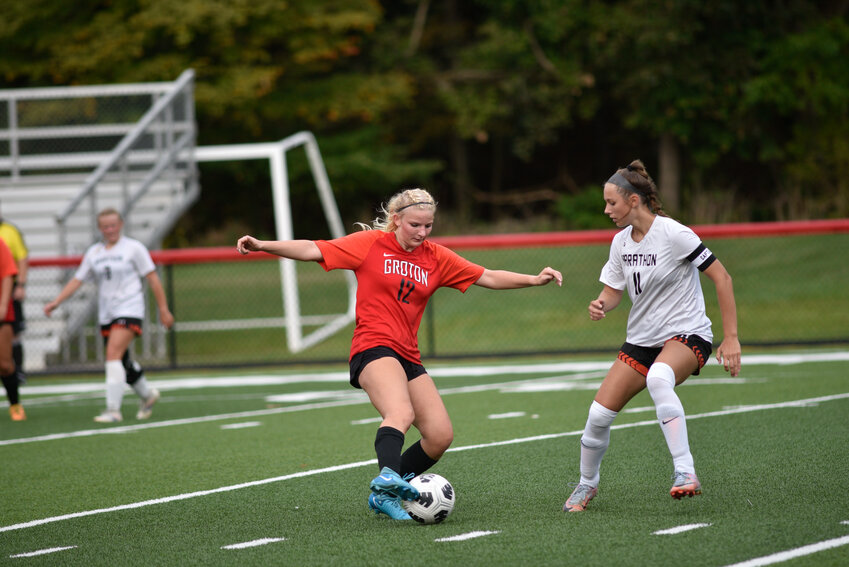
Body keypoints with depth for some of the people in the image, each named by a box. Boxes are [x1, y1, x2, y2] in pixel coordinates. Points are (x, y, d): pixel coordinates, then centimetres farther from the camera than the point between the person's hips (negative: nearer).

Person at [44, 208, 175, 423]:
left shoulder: (133, 248, -2)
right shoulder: (94, 252, 10)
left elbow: (153, 278, -1)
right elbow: (77, 280, 10)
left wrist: (163, 309, -2)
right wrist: (56, 302, -1)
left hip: (129, 310, -6)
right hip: (106, 314, 6)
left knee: (113, 355, -20)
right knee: (122, 361, 10)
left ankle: (113, 409, -22)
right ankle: (147, 394, 35)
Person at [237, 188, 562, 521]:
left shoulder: (437, 258, 13)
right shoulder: (370, 244, 1)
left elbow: (488, 278, 16)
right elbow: (313, 250, -2)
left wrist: (533, 280, 6)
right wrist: (262, 245, -11)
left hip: (408, 357, 7)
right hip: (373, 348, -6)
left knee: (441, 435, -4)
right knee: (401, 412, -34)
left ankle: (384, 495, 9)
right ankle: (388, 475, -59)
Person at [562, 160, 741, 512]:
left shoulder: (673, 234, -16)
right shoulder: (621, 242, 4)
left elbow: (721, 278, -13)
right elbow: (613, 291, 15)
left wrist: (731, 338, -16)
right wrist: (600, 305, -12)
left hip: (687, 335, -7)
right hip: (641, 339, 7)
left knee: (658, 378, -40)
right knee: (600, 412, -5)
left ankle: (685, 472, -39)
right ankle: (587, 484, 21)